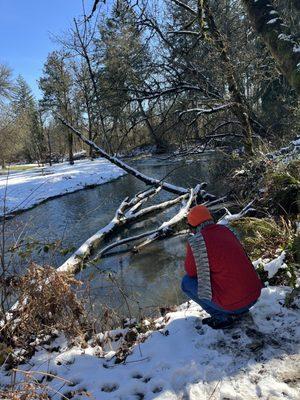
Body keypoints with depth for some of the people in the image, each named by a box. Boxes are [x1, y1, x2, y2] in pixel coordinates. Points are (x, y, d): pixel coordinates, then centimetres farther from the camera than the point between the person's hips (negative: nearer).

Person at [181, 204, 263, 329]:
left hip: (232, 303, -6)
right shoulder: (226, 230, 8)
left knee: (186, 282, 10)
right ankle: (237, 311, 18)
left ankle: (222, 316, 6)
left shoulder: (196, 241, -12)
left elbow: (190, 271, 3)